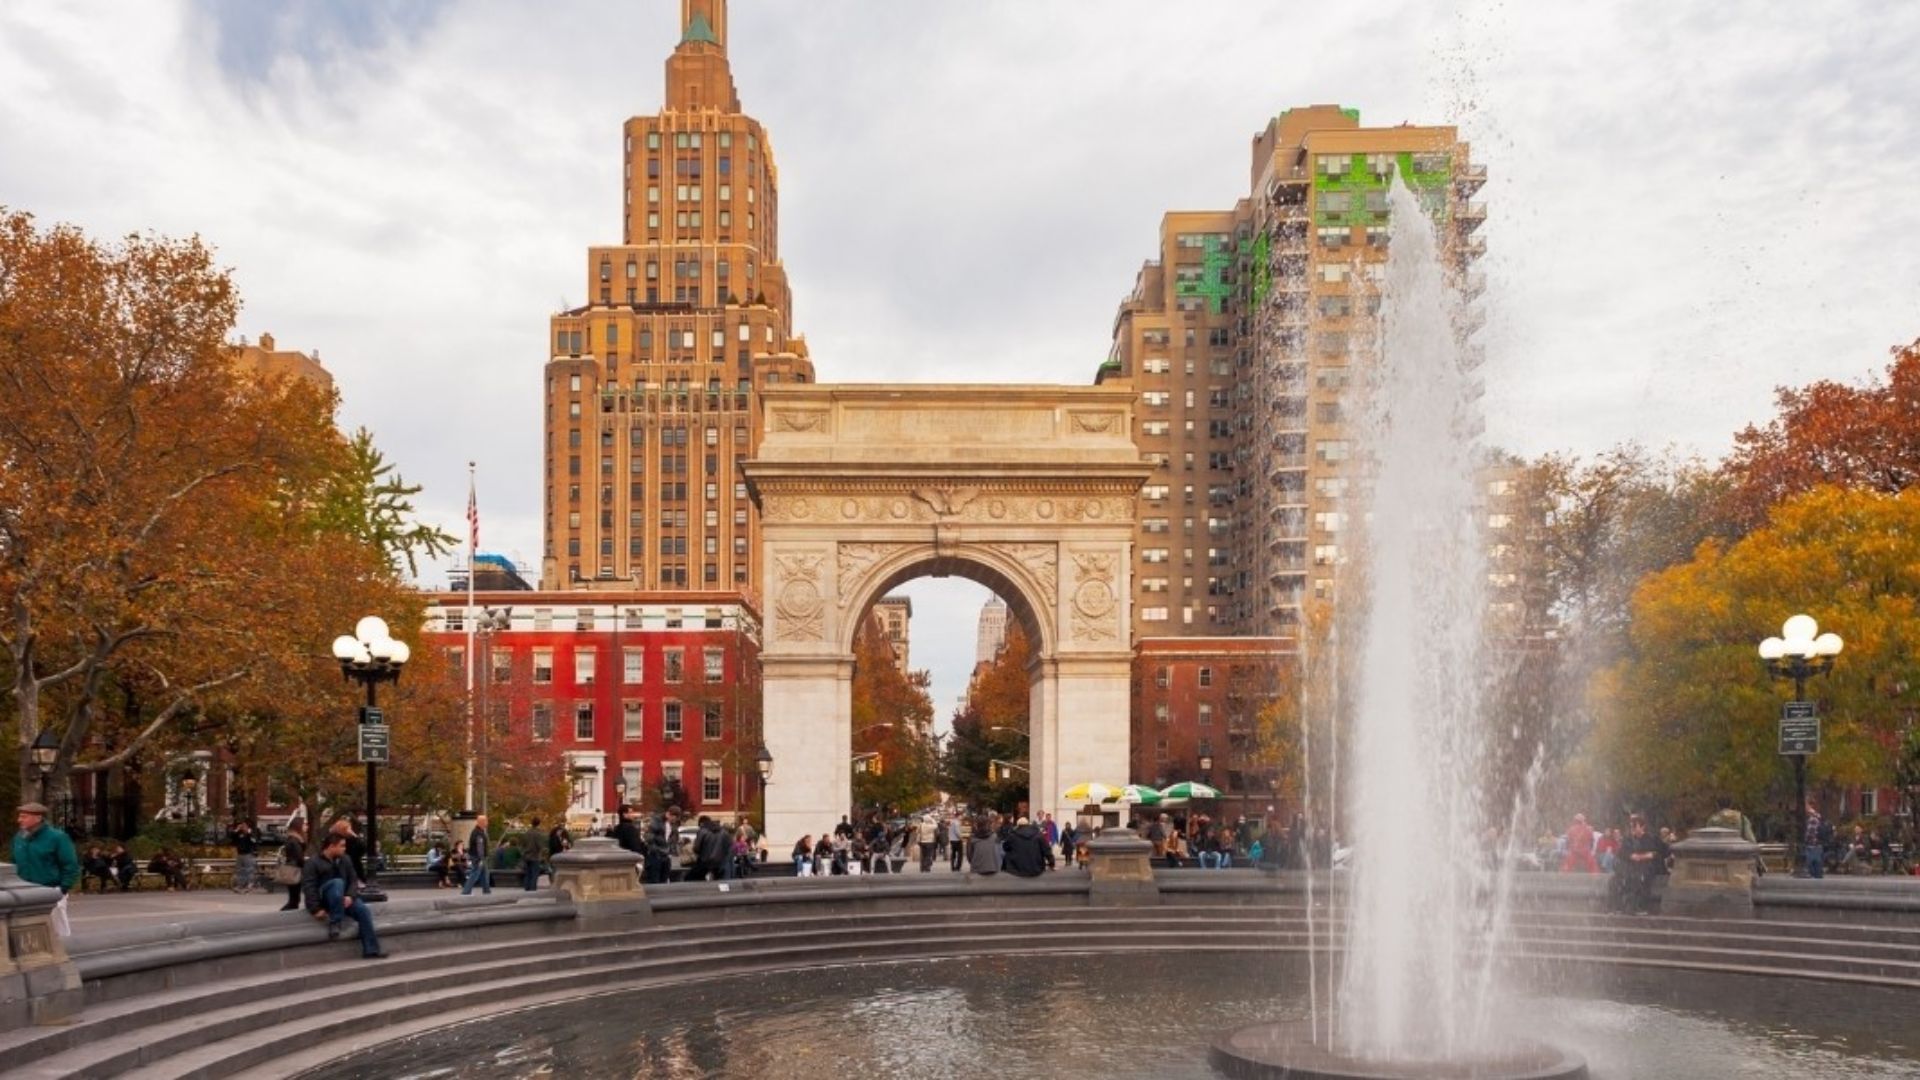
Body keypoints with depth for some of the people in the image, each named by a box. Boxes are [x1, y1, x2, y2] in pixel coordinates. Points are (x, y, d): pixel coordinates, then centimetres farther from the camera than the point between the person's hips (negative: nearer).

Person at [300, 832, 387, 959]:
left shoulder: (345, 860, 9)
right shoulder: (313, 862, -9)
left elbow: (353, 880, 7)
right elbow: (308, 887, -15)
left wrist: (350, 896, -15)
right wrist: (316, 909, -23)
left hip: (343, 898, 5)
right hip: (323, 898, -5)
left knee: (363, 910, -21)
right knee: (337, 882, -36)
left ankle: (371, 949, -20)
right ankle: (334, 924, -35)